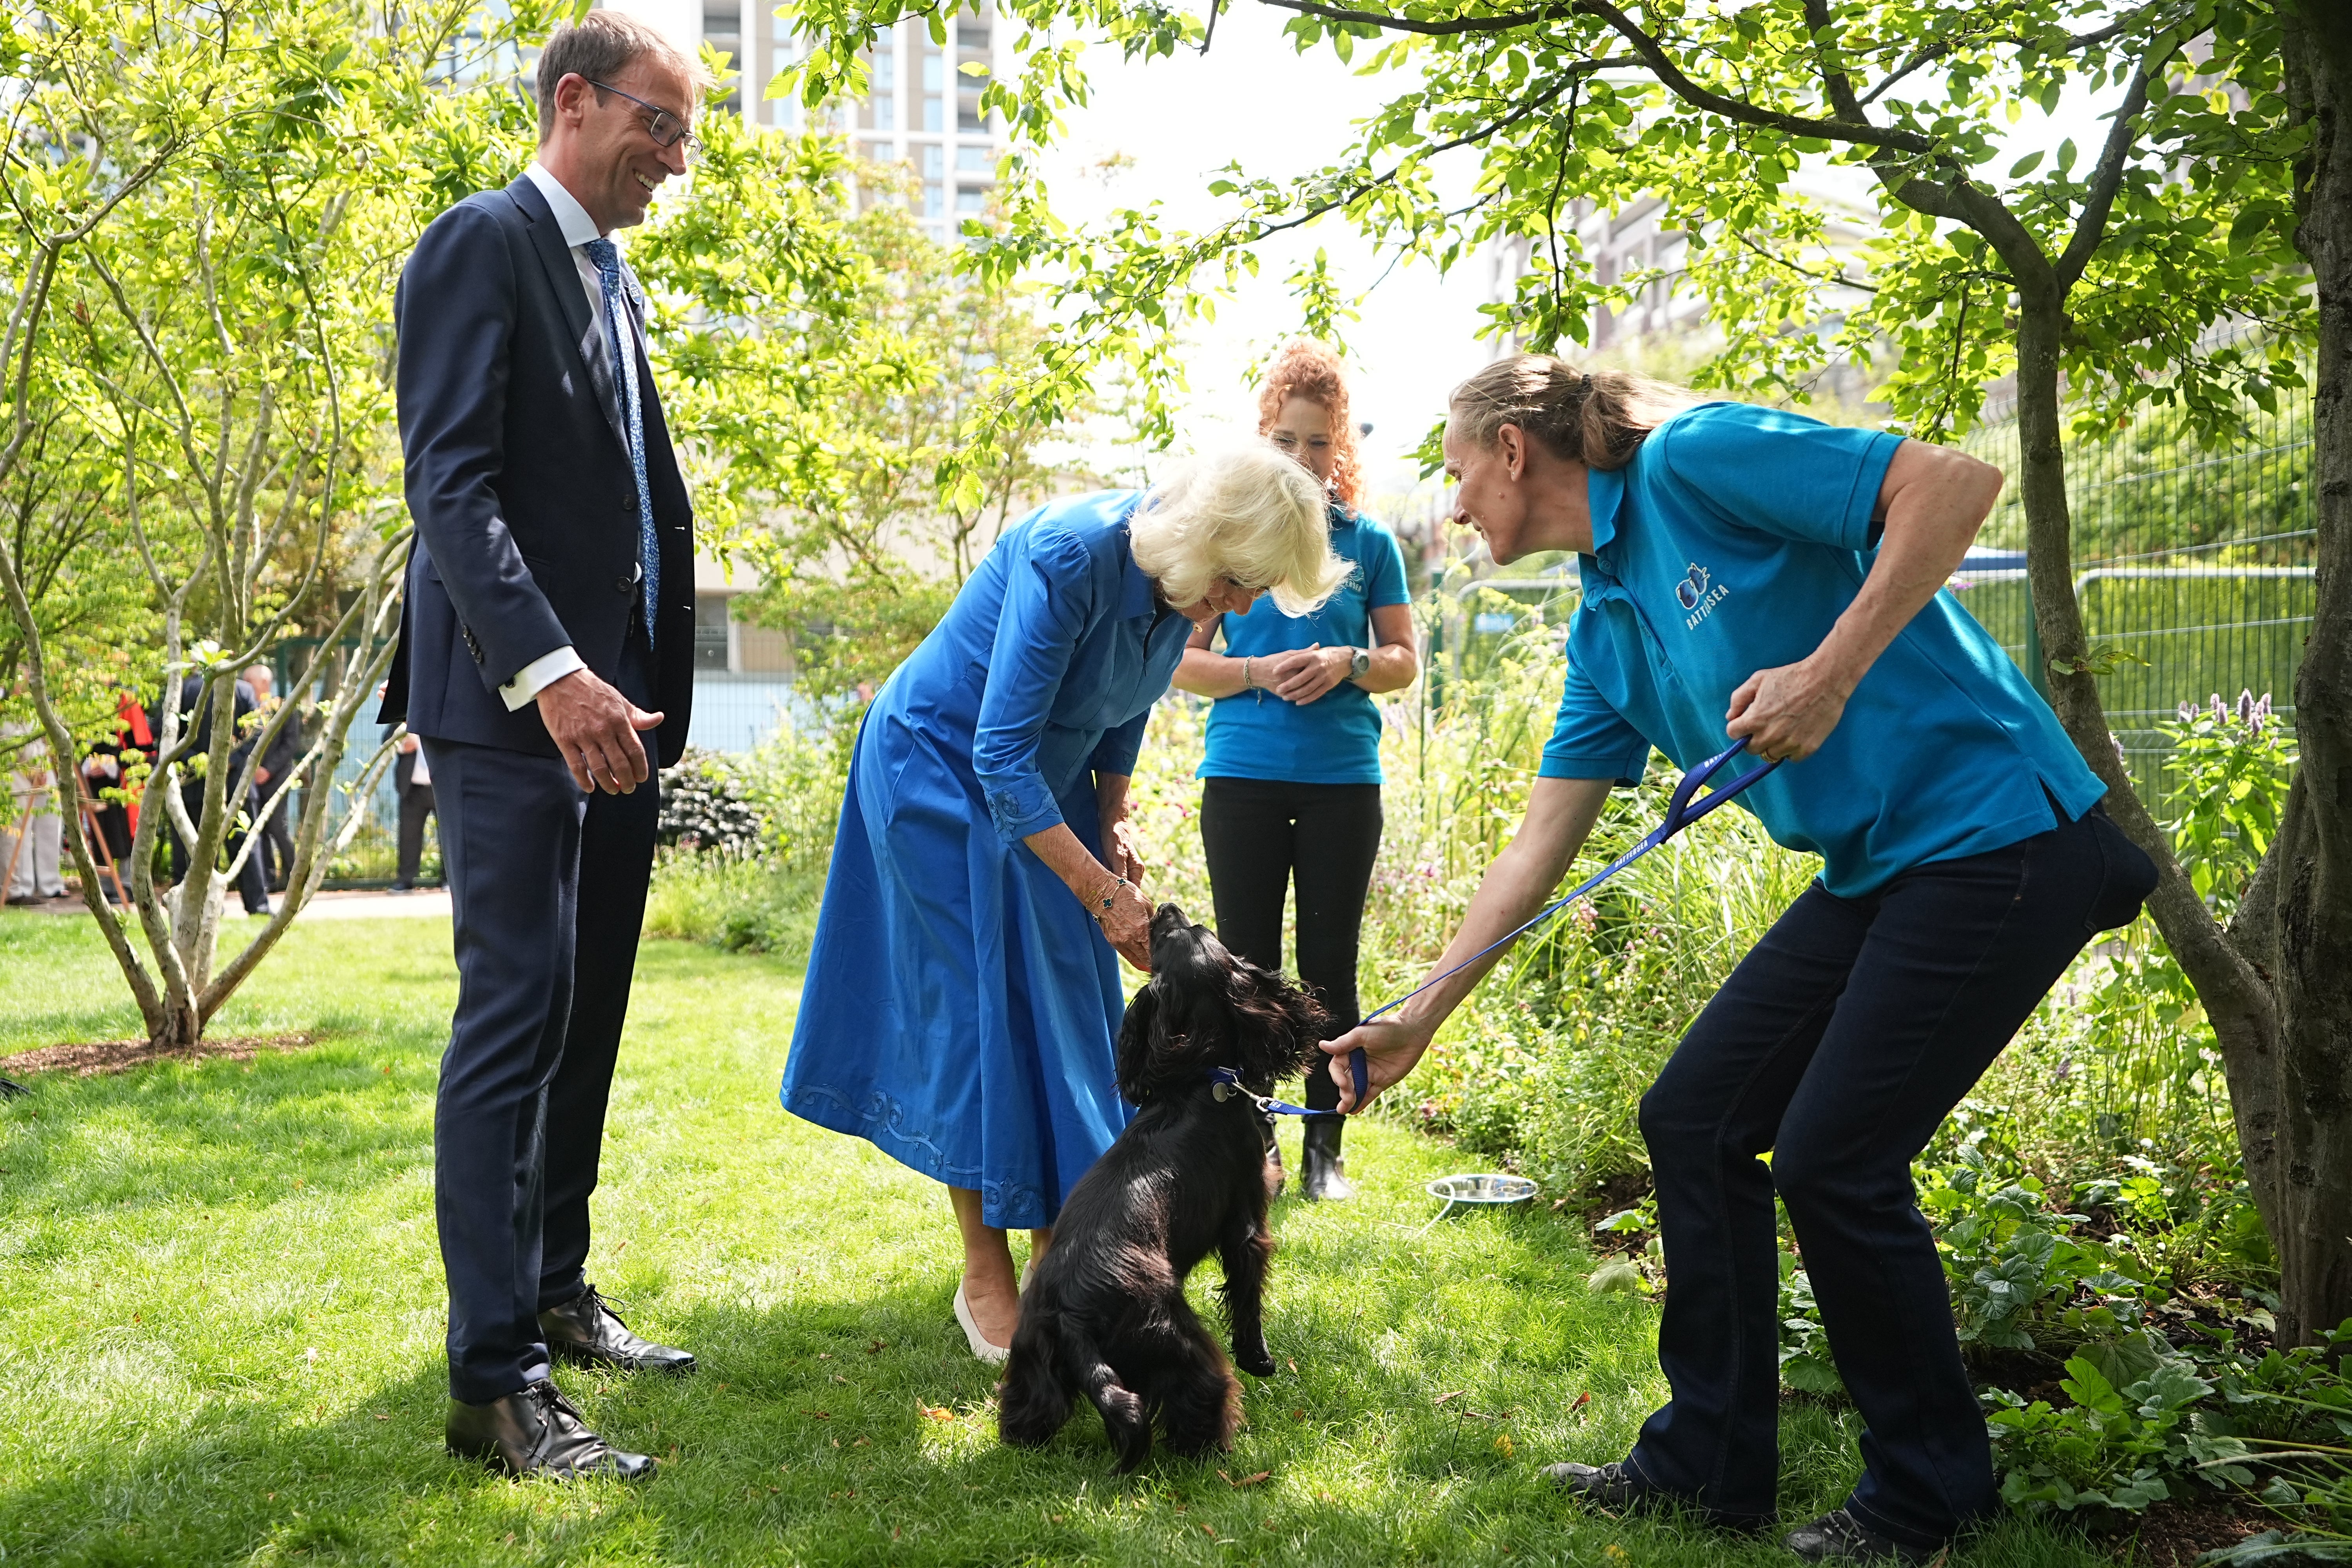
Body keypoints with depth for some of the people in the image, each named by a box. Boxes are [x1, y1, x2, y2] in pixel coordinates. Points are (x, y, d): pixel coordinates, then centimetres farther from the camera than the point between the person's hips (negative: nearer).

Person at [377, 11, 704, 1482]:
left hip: (614, 703, 9)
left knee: (587, 1017, 13)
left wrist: (644, 687, 13)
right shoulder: (482, 244, -7)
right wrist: (548, 673, -28)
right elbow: (450, 481, -18)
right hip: (513, 704, -9)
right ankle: (495, 1378, -4)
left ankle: (557, 1294, 25)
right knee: (517, 1017, -9)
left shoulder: (615, 281, 20)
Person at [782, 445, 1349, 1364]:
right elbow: (1001, 757, -33)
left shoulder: (1177, 584, -10)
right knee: (981, 1008, -8)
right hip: (941, 772, -7)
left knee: (1069, 1007, 2)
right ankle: (985, 1276, 3)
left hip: (1043, 784, 7)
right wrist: (1104, 892, -34)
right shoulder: (1068, 559, -33)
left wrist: (1112, 824, -3)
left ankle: (1055, 1254, 10)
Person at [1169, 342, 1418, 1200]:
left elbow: (1405, 660, 10)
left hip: (1343, 778, 0)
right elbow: (1183, 660, 5)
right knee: (1248, 965, 4)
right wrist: (1258, 672, -12)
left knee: (1330, 968, 5)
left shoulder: (1369, 542, 7)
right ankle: (1254, 1140, 15)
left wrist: (1346, 663, -11)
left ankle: (1323, 1146, 15)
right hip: (1243, 775, 0)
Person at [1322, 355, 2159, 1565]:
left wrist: (1832, 671, -24)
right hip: (1873, 873, 9)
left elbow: (1956, 482, -19)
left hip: (1997, 839, -9)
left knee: (1831, 1158, -8)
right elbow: (1540, 846, 14)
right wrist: (1419, 1020, 13)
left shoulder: (1694, 458, -12)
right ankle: (1710, 1463, 20)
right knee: (1691, 1118, 6)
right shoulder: (1604, 628, 12)